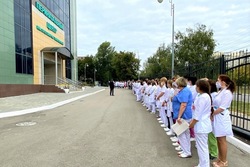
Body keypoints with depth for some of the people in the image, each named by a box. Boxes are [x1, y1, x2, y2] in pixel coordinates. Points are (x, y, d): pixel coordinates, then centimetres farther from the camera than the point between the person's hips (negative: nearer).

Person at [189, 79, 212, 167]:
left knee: (202, 147, 2)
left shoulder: (202, 97, -21)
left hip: (201, 125, -11)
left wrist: (192, 123, -9)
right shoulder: (206, 95, 11)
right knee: (202, 147, 19)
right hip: (203, 124, 11)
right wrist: (193, 121, 15)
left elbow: (198, 113, -21)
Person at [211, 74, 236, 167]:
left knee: (222, 140, 3)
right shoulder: (220, 92, 11)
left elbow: (222, 108, -20)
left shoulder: (227, 93, -15)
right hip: (217, 117, 9)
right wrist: (212, 114, -2)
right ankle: (220, 158, 29)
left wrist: (212, 114, -10)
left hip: (221, 118, -8)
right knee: (218, 139, 16)